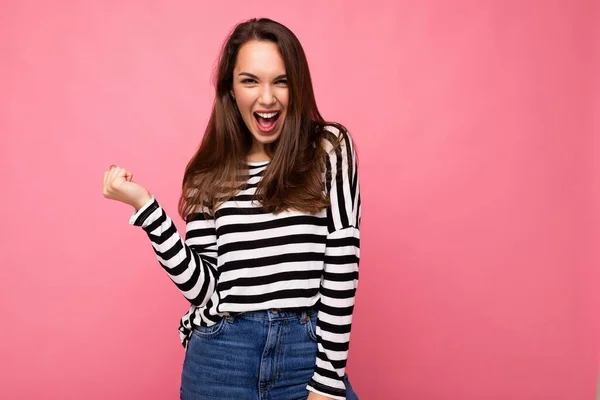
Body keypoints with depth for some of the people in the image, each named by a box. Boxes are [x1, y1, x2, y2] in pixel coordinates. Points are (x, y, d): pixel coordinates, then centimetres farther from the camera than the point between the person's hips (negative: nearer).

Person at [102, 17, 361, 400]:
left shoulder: (330, 150, -3)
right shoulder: (211, 174, 4)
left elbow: (342, 265, -8)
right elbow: (202, 288, -3)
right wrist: (144, 204, -9)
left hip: (308, 354, -2)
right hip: (221, 360, 3)